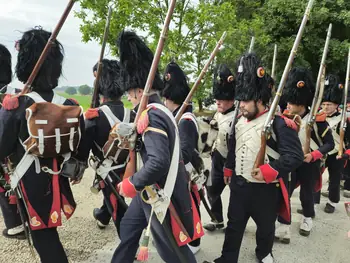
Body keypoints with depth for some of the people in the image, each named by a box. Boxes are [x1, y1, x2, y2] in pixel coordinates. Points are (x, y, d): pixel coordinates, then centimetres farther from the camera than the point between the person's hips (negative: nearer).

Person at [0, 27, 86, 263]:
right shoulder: (71, 106, -4)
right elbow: (80, 146, 2)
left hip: (30, 182, -4)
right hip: (58, 180, 4)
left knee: (43, 235, 9)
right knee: (48, 231, 23)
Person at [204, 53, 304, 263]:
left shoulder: (280, 123, -18)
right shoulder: (240, 121, 4)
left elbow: (295, 155, -23)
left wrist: (270, 171, -32)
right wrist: (228, 170, 20)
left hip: (265, 189, -5)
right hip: (239, 184, 5)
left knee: (265, 225, 20)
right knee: (234, 225, 14)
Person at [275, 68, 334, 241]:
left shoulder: (317, 119, -17)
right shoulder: (287, 116, -5)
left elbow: (330, 144, -13)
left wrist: (313, 155, -27)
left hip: (309, 164, -3)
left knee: (306, 193, 13)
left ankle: (307, 219, 40)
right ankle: (283, 227, 4)